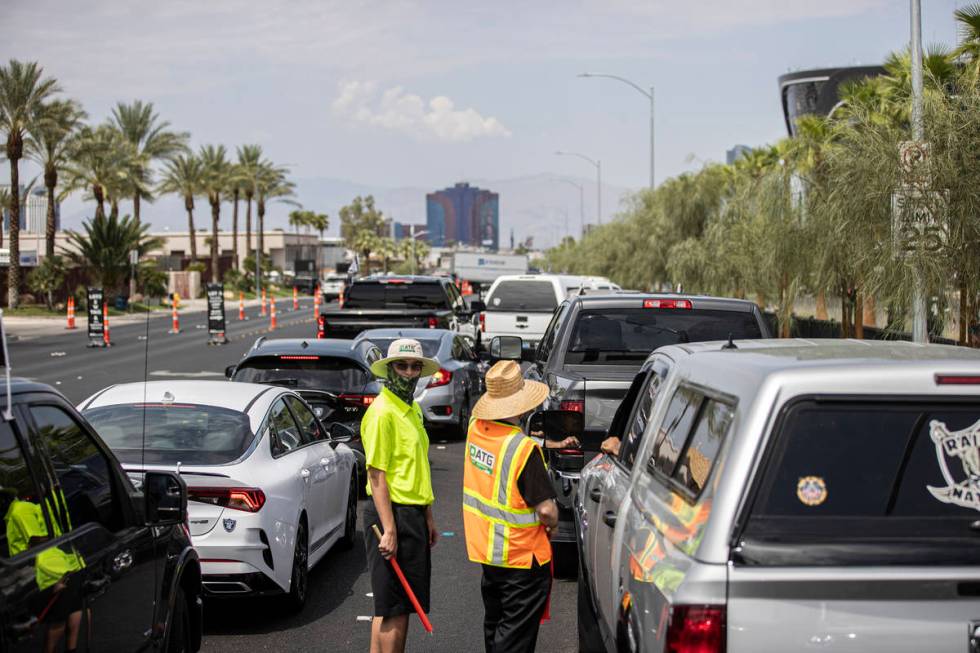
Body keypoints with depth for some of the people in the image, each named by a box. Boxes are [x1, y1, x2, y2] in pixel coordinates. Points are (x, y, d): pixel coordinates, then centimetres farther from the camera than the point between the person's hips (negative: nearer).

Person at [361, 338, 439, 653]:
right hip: (392, 513, -9)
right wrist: (389, 530, -23)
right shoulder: (382, 412, -15)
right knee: (392, 608, -5)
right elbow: (376, 475, -19)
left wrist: (428, 517, 21)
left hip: (413, 515, 9)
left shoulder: (412, 409, 15)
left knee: (404, 604, 14)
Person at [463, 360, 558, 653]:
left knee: (495, 625, 23)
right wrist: (552, 524, -2)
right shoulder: (524, 449, -25)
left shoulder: (476, 429, -3)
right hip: (523, 557, -7)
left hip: (486, 549, 7)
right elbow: (546, 509, -23)